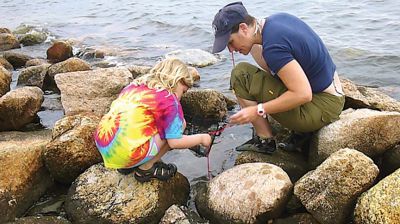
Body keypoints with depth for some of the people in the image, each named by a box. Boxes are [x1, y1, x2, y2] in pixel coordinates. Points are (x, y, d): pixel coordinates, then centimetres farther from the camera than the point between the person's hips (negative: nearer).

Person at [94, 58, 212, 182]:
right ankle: (145, 168, 9)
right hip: (128, 154, -8)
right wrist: (201, 138, 9)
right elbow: (174, 142, -8)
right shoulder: (168, 100, -6)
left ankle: (126, 166, 20)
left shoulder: (134, 85, 17)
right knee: (180, 123, 4)